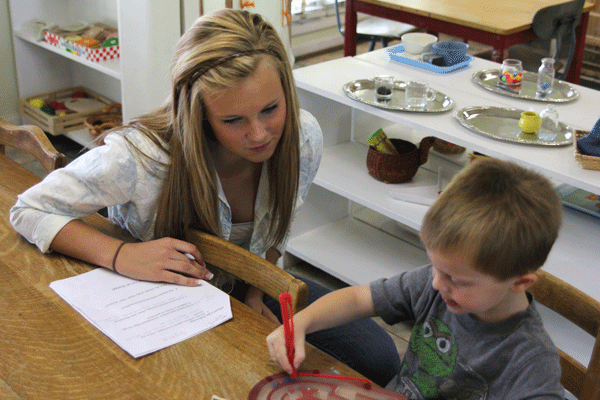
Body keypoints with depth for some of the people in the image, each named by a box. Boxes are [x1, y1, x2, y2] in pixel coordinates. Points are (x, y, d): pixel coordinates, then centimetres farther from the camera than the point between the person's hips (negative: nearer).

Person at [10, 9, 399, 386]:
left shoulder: (304, 138, -20)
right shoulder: (141, 156, -34)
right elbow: (31, 210, -21)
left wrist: (254, 294, -9)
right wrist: (122, 255, -36)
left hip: (244, 290, 4)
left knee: (380, 359, -7)